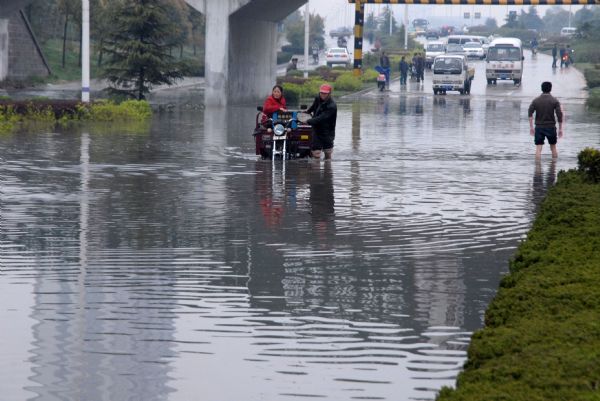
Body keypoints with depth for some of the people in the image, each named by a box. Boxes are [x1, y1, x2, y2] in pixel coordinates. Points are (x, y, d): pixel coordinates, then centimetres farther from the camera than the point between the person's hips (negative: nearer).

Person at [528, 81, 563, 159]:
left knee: (538, 148, -2)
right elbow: (559, 115, -8)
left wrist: (531, 127, -6)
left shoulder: (536, 100, 2)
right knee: (553, 147, 14)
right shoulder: (555, 101, -2)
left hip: (539, 127, 0)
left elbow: (530, 113, -7)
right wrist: (560, 129, -2)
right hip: (551, 127, 0)